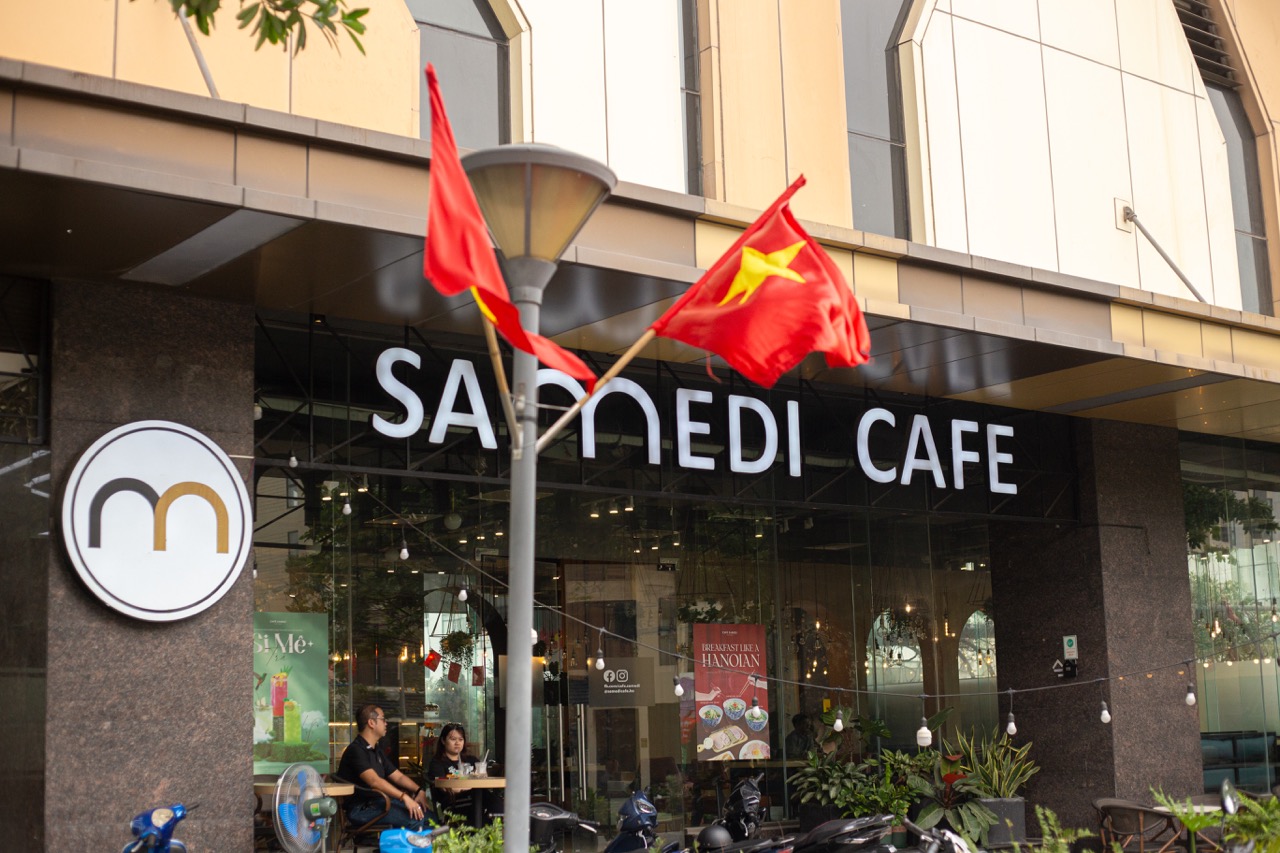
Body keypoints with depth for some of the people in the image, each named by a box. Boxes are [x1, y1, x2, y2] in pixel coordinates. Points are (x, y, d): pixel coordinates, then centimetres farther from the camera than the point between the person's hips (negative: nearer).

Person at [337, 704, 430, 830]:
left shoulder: (377, 752, 19)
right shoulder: (356, 750, -14)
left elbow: (398, 776, 19)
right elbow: (374, 781, -27)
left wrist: (419, 790, 0)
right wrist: (404, 797, -34)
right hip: (361, 809, -10)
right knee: (415, 819, -24)